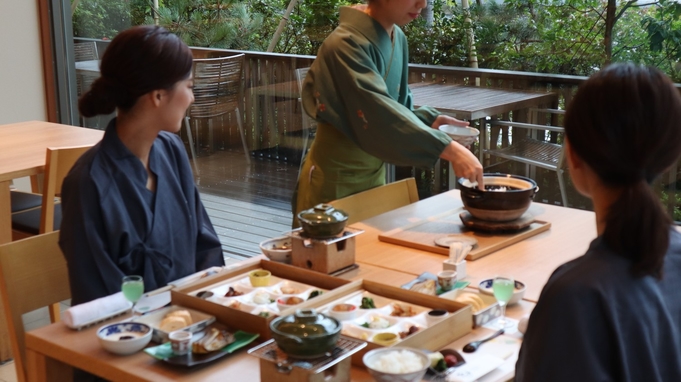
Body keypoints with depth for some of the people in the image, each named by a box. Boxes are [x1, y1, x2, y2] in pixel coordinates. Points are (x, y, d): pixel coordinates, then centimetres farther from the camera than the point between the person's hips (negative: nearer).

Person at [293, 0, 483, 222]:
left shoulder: (398, 39, 3)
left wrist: (429, 121, -8)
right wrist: (449, 149, -38)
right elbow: (379, 115, -33)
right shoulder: (347, 44, -23)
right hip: (334, 181, -8)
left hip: (374, 175, 8)